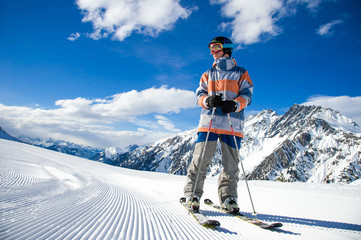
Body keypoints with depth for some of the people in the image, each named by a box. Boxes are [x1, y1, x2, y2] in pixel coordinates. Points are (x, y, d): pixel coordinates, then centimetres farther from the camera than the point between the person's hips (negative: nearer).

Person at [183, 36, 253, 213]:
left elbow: (247, 95, 4)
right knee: (200, 158, -6)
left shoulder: (241, 73, 15)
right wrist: (208, 100, -12)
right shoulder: (208, 74, 22)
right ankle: (192, 195, 3)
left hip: (232, 123, -1)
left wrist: (234, 104, -18)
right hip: (209, 120, 1)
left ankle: (228, 198, 11)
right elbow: (199, 95, 13)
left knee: (231, 162, -1)